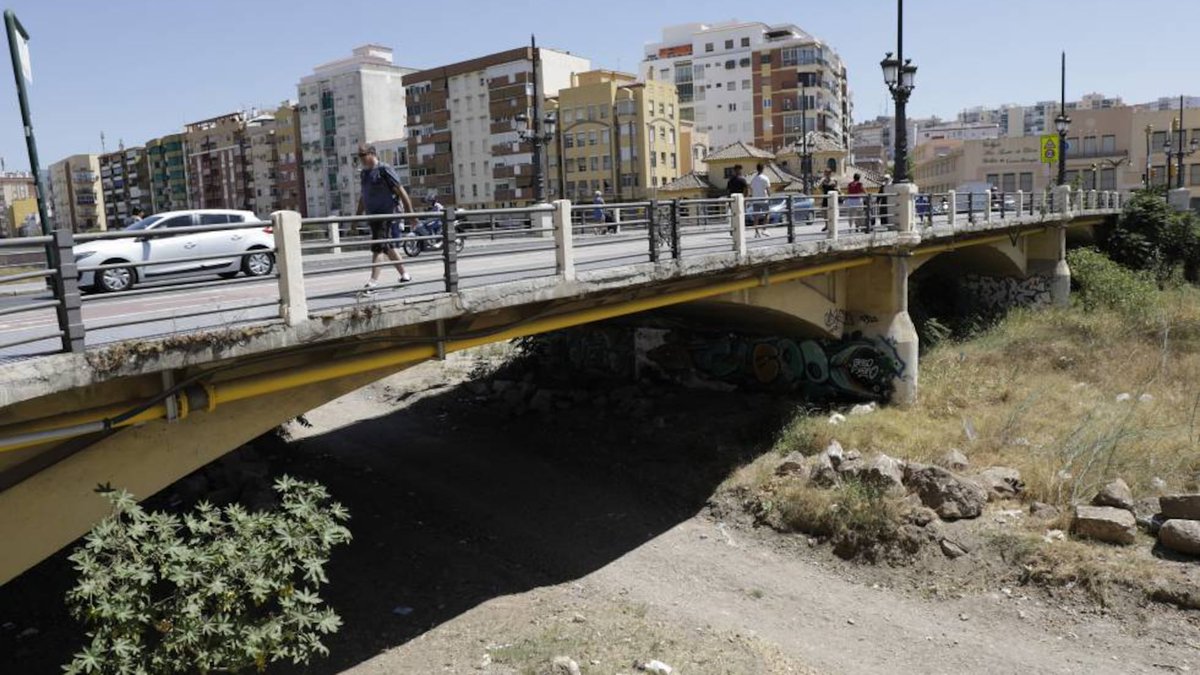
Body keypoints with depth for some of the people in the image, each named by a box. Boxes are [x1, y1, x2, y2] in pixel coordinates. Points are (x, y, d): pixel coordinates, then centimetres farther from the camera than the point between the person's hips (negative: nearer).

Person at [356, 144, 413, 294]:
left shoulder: (384, 170, -9)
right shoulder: (365, 173, 15)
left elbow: (400, 190, -10)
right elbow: (363, 197, 24)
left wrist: (409, 211, -12)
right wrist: (357, 216, 23)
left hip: (385, 214, -8)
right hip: (372, 215, 8)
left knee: (378, 247, -13)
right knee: (388, 247, 13)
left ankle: (373, 281, -15)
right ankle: (404, 274, 25)